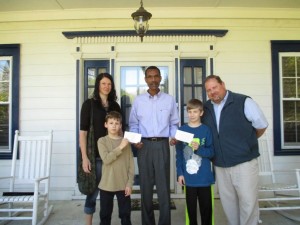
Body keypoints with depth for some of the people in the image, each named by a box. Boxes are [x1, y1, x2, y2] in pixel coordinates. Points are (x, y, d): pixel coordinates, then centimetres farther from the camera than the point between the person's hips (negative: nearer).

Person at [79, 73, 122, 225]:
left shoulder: (115, 106, 11)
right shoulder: (89, 104, -1)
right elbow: (83, 132, -6)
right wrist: (84, 157, -13)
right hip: (95, 155, -4)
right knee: (93, 191, 4)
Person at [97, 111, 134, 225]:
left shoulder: (126, 141, 1)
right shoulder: (102, 141, -3)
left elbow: (131, 164, 1)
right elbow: (106, 159, -17)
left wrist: (129, 183, -4)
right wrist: (120, 147, -20)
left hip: (123, 185, 1)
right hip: (106, 185, -1)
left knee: (125, 214, 10)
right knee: (105, 215, 12)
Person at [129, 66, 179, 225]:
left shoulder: (169, 100, 6)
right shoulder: (138, 100, 7)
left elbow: (174, 123, 9)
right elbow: (133, 123, 9)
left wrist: (174, 137, -8)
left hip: (162, 145, -1)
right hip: (144, 145, 1)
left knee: (163, 186, 1)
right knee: (145, 185, 8)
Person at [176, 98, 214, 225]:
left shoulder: (206, 130, -3)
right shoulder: (182, 130, 1)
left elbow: (211, 152, -3)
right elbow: (179, 154, 3)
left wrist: (199, 148, -20)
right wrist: (180, 173, -2)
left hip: (204, 177, -1)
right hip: (189, 176, 1)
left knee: (206, 206, 9)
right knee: (191, 206, 13)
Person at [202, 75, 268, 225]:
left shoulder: (243, 102, -10)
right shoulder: (205, 109, 5)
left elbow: (262, 126, 0)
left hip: (244, 162, -4)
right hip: (220, 165, 4)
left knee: (248, 201, 3)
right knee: (228, 202, 15)